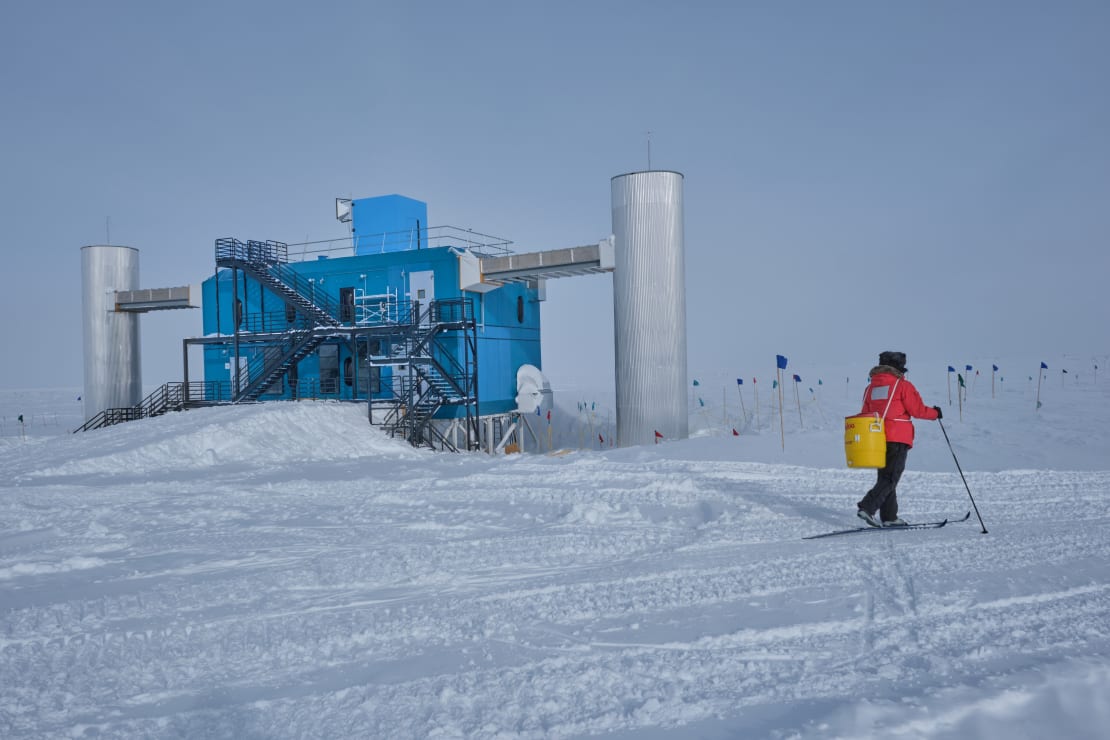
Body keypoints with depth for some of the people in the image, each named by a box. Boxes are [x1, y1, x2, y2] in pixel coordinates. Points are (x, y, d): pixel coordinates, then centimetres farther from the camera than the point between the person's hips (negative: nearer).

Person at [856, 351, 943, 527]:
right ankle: (867, 508, -22)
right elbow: (917, 410, -7)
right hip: (897, 439, -7)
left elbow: (865, 415, 14)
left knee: (885, 476, 14)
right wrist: (935, 413, 11)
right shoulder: (902, 385, -5)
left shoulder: (871, 387, 14)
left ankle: (889, 517, 15)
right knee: (890, 478, -7)